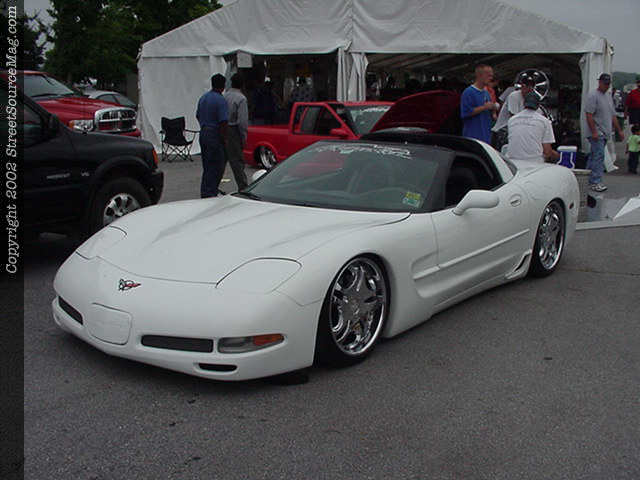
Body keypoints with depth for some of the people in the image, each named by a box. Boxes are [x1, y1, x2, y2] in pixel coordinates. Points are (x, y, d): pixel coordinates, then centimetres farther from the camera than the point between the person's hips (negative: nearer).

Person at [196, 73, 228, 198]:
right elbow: (223, 122, -19)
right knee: (217, 167, -2)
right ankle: (210, 194, -3)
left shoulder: (202, 98, 11)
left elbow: (198, 116, 20)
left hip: (203, 134, 8)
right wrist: (225, 139, -13)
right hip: (215, 136, -8)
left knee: (207, 167, 15)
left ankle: (205, 193, 20)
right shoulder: (221, 100, -14)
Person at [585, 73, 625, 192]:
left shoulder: (609, 97, 20)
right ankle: (595, 182, -16)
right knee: (598, 156, -15)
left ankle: (591, 180, 17)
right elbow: (589, 115, -16)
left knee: (594, 156, 12)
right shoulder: (593, 96, -8)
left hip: (605, 133, 9)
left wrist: (619, 130, 22)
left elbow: (613, 116, 25)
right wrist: (594, 131, -22)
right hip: (597, 133, -9)